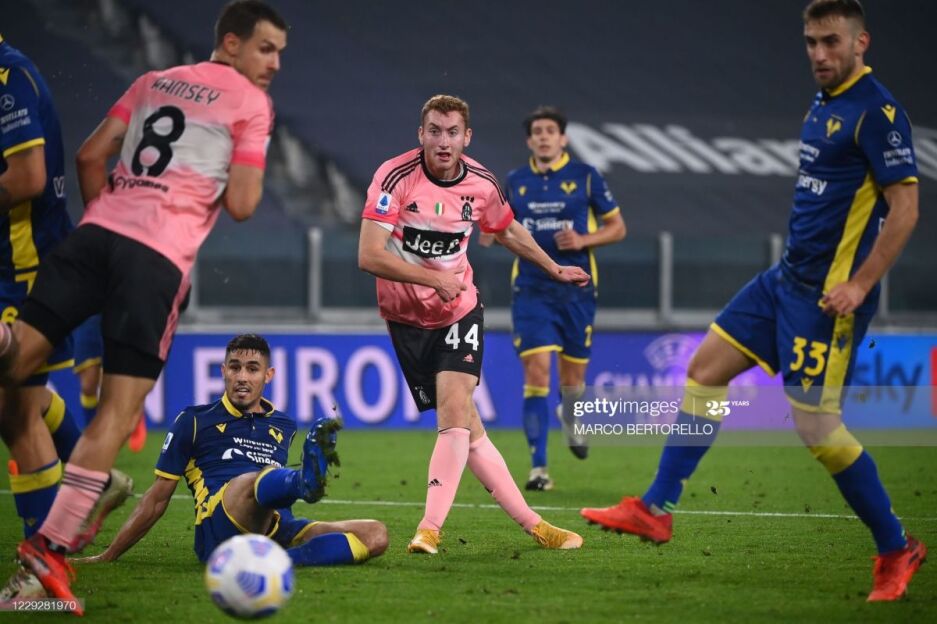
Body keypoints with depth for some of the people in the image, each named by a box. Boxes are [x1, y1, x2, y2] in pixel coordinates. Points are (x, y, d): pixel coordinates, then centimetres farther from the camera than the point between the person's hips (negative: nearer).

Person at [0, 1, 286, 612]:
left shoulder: (152, 82, 23)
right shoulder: (251, 103, 6)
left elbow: (90, 157, 18)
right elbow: (241, 206, 0)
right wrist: (247, 175, 20)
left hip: (99, 231, 5)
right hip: (160, 258, -5)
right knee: (121, 406, -3)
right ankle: (52, 544, -10)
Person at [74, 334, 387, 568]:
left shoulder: (284, 426, 26)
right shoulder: (195, 420, 16)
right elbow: (157, 498, 19)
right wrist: (109, 556, 18)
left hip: (279, 531, 5)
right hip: (217, 529, -4)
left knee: (375, 534, -19)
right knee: (257, 480, -37)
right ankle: (307, 479, -72)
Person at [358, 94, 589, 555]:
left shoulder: (481, 184, -5)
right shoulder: (396, 176, -18)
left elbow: (507, 231, 18)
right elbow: (368, 256, -23)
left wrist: (555, 269, 25)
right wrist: (435, 278, -22)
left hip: (459, 310, 2)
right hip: (407, 315, -2)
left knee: (454, 409, -20)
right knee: (466, 429, -6)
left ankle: (429, 529, -22)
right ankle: (533, 524, -1)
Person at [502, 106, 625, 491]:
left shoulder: (584, 176, 0)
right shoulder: (515, 182, 7)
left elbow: (617, 228, 4)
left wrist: (584, 240, -14)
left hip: (576, 289, 0)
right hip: (531, 290, 0)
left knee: (572, 379, 9)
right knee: (536, 372, -13)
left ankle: (569, 417, 46)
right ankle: (538, 467, -12)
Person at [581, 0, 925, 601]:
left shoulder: (878, 111, -16)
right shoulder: (822, 105, 11)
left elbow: (905, 207, -20)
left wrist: (859, 285, -24)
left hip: (828, 295, -9)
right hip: (787, 278, 9)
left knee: (818, 427, -8)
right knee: (706, 367, 8)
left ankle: (897, 549, 7)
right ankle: (656, 509, 14)